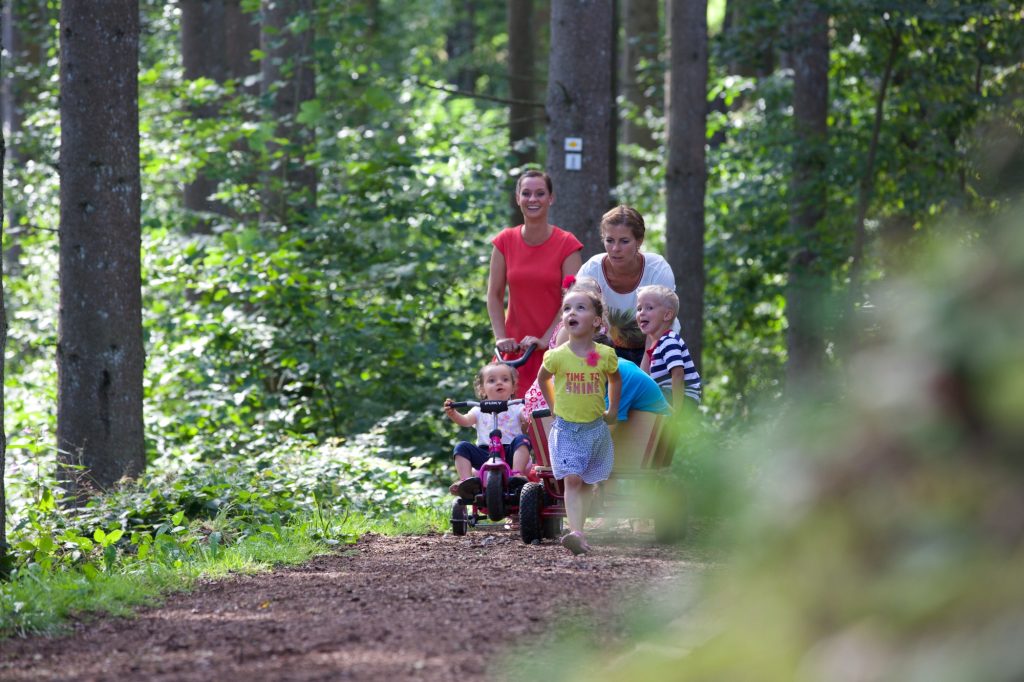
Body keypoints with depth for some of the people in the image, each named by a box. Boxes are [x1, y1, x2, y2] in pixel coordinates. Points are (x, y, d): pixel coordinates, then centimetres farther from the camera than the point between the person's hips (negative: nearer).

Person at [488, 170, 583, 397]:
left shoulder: (566, 244, -3)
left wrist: (545, 340, -15)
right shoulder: (505, 242, 4)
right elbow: (494, 295, 4)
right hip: (516, 346, 2)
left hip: (553, 343, -2)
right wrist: (500, 337, -7)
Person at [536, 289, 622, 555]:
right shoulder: (557, 356, -10)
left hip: (595, 426, 2)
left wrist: (613, 409, 17)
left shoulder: (605, 355, -7)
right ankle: (576, 533, -25)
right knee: (572, 480, -15)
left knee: (587, 483, 9)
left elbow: (615, 378, 16)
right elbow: (543, 379, 12)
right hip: (565, 428, -2)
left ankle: (578, 534, 16)